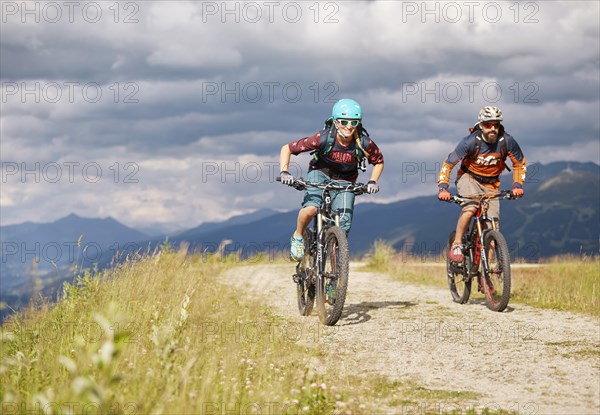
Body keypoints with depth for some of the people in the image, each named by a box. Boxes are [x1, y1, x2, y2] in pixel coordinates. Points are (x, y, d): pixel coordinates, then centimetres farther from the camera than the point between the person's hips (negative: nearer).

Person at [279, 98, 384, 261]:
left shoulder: (364, 143, -24)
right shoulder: (323, 138, -28)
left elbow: (379, 162, -1)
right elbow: (287, 149, -20)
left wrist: (372, 182, -16)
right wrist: (284, 172, -32)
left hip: (344, 181, 2)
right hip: (320, 173, -2)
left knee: (343, 227, -11)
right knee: (311, 208, -31)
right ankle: (298, 237, 1)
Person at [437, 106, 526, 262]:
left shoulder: (507, 141, -17)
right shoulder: (470, 142, -23)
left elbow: (520, 164, -1)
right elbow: (448, 164, -18)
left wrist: (517, 185, -15)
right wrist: (443, 188, -30)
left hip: (490, 184, 3)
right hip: (469, 178, -3)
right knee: (471, 208, -32)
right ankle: (456, 245, -17)